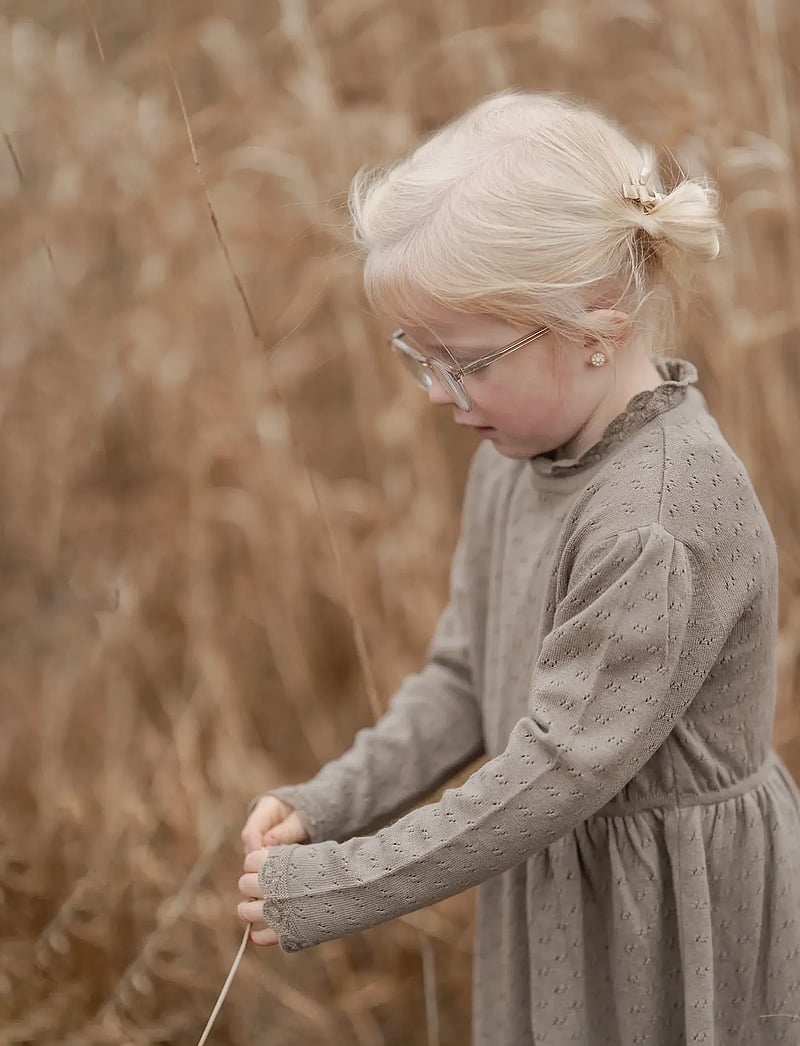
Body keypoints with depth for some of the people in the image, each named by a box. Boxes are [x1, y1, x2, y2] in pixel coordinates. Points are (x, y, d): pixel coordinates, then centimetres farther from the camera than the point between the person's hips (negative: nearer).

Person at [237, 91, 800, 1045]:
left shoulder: (666, 522, -29)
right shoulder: (516, 455, -2)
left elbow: (558, 771, -26)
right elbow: (465, 676, 7)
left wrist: (333, 889, -19)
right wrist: (330, 804, -4)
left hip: (675, 923, -7)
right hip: (554, 893, 7)